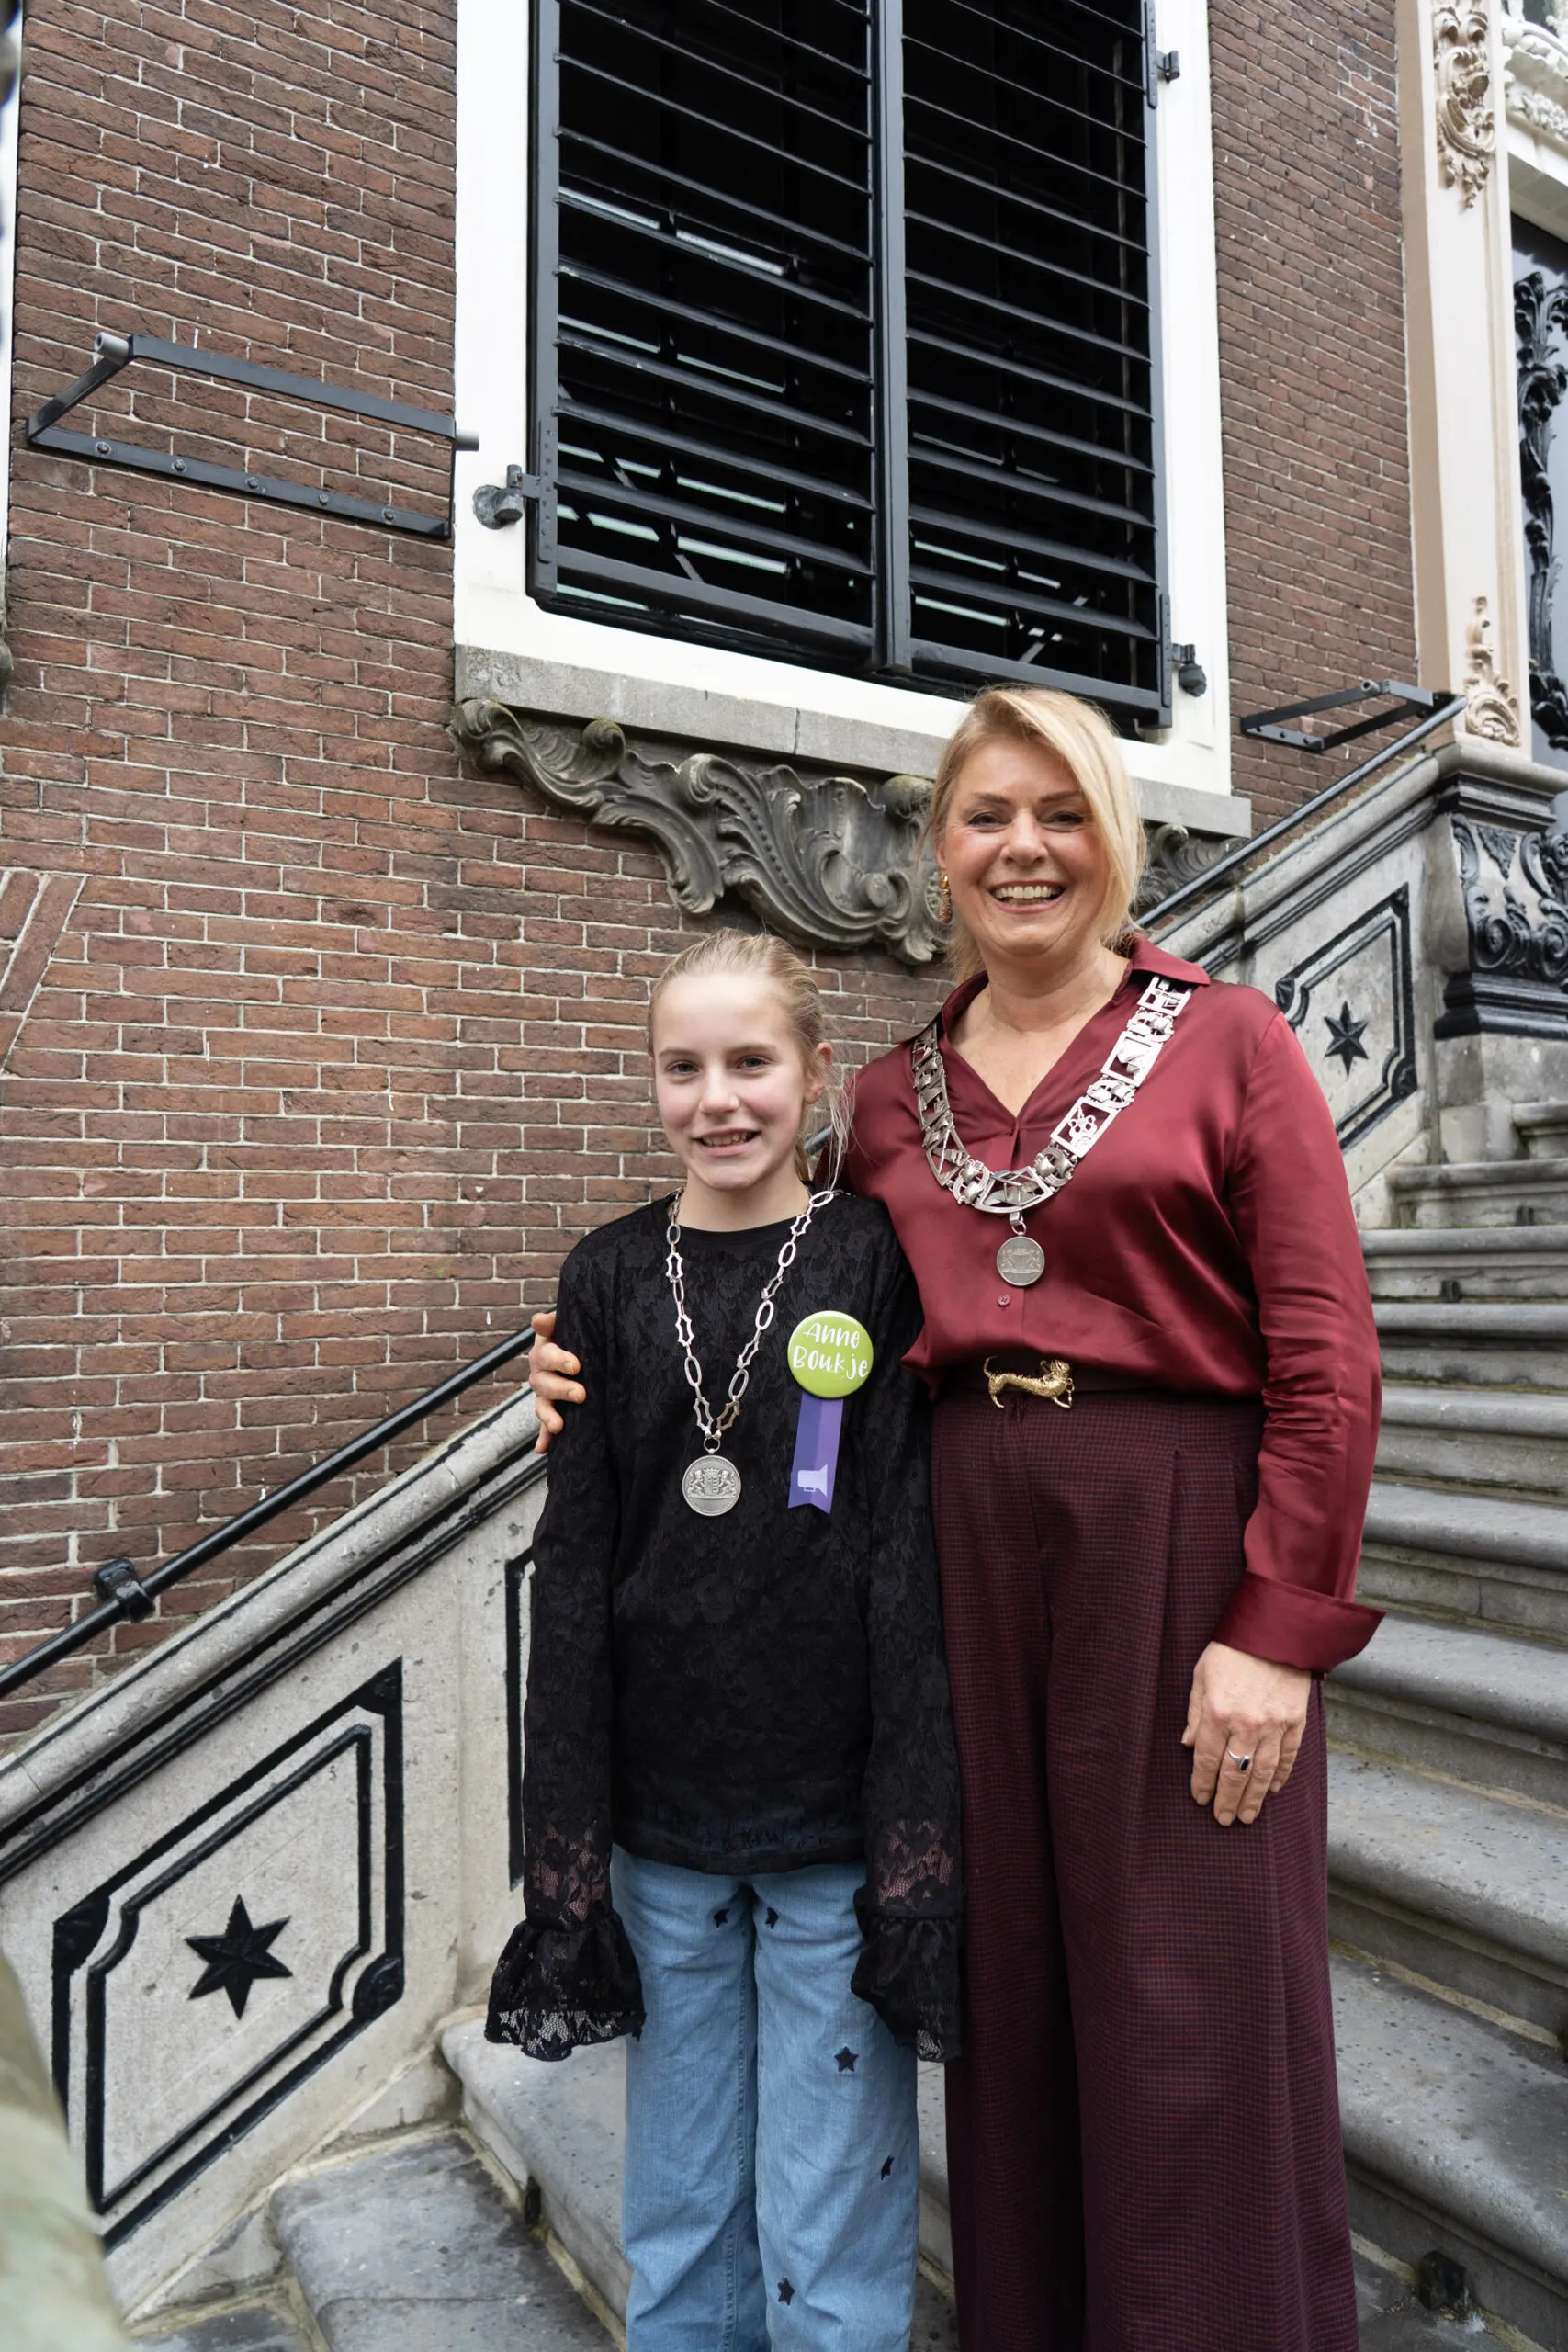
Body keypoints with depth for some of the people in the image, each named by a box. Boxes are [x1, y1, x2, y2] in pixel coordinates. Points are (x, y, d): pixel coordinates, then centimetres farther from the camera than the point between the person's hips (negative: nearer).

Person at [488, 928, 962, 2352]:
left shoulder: (877, 1267, -5)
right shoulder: (610, 1282, 2)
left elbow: (911, 1563, -7)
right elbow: (574, 1570, 2)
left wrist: (915, 1847, -9)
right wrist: (568, 1848, 2)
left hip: (835, 1822, -2)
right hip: (663, 1824, 3)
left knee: (829, 2234, 10)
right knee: (681, 2212, 18)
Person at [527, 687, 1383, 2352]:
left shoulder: (1227, 1041, 1)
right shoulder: (894, 1094, 12)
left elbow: (1326, 1357, -5)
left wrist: (1279, 1630, -11)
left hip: (1178, 1548, -3)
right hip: (960, 1546, 4)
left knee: (1189, 2012, 6)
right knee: (1009, 1981, 13)